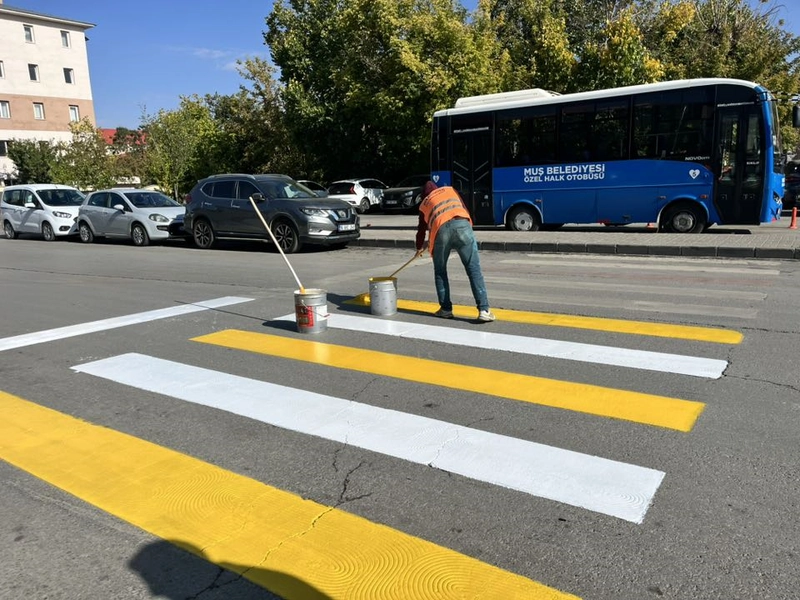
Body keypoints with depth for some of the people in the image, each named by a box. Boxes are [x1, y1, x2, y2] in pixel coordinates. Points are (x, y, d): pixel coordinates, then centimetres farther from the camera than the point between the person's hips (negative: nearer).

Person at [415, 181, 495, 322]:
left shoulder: (424, 204, 33)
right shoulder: (450, 189, 33)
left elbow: (421, 229, 40)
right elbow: (464, 210, 29)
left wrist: (419, 248, 57)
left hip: (441, 230, 0)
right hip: (462, 225, 0)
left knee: (440, 271, 19)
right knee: (474, 269, 0)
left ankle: (446, 309, 18)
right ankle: (484, 310, -7)